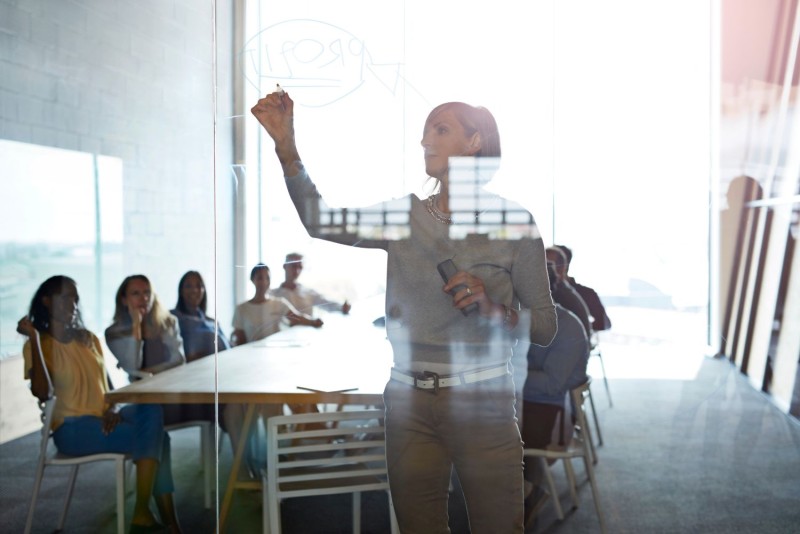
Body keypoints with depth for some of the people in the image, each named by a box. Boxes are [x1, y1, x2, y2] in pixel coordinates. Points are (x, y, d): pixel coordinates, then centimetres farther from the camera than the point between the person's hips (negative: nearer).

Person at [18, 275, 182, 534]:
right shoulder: (39, 345, -3)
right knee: (152, 434, -24)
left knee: (151, 408, -23)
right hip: (72, 427, -6)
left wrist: (113, 408, -6)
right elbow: (43, 393, -20)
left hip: (103, 418, 6)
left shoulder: (89, 339, 14)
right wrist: (34, 340, -20)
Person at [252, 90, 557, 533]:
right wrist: (285, 144, -13)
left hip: (483, 402, -2)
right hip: (409, 404, 3)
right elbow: (322, 221, -8)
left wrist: (494, 309, -19)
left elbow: (546, 326, -1)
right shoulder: (403, 215, 6)